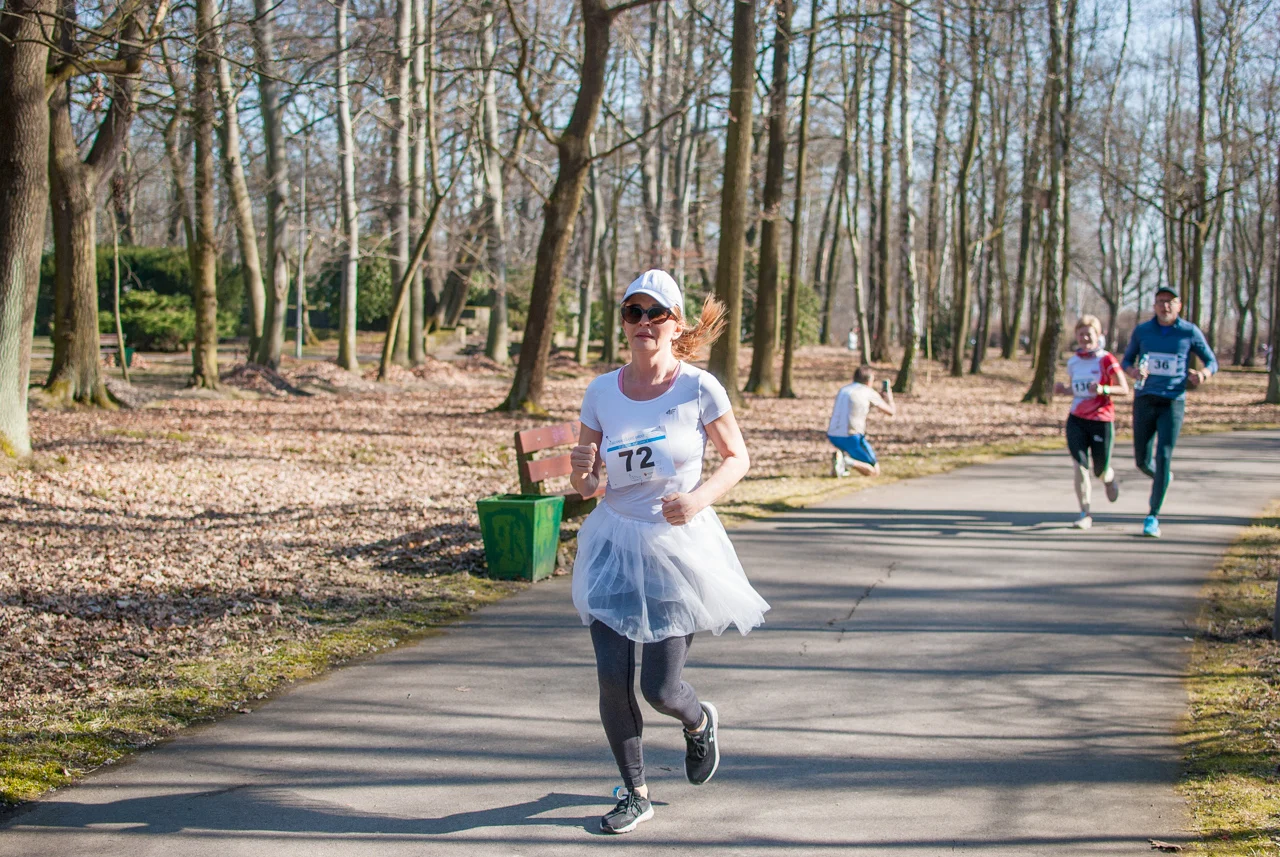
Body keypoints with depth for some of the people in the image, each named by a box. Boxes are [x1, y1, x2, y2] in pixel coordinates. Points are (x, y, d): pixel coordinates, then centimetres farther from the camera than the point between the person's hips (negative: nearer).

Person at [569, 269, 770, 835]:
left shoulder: (699, 389, -10)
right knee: (612, 678, -4)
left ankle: (699, 722, 36)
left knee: (661, 688, -2)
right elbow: (585, 486, 4)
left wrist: (700, 498, -18)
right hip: (615, 544, 3)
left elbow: (737, 459, 0)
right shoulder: (601, 393, -2)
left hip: (678, 548, -2)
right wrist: (582, 473, -20)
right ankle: (635, 794, 18)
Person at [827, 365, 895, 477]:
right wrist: (890, 399, 30)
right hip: (851, 437, -6)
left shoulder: (843, 389, 18)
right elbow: (891, 411, 6)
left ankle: (839, 455, 11)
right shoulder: (869, 393, 0)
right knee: (875, 472, 4)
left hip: (832, 436, 6)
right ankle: (848, 462, -21)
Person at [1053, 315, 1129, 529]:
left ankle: (1110, 479, 46)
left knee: (1100, 471, 7)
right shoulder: (1073, 362, 7)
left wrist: (1103, 389, -29)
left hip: (1102, 421, -3)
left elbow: (1124, 389, -11)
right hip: (1076, 420, 3)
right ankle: (1085, 514, -5)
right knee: (1080, 466, -11)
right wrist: (1064, 389, -1)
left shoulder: (1106, 360, -9)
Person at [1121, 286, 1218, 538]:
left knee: (1163, 457, -11)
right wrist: (1133, 371, -10)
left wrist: (1202, 374, -15)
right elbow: (1126, 360, 15)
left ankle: (1153, 517, -3)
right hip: (1144, 400, 2)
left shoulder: (1190, 332, 0)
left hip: (1173, 402, -2)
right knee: (1142, 460, 5)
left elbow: (1212, 362, 9)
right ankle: (1162, 478, 42)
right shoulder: (1142, 330, 5)